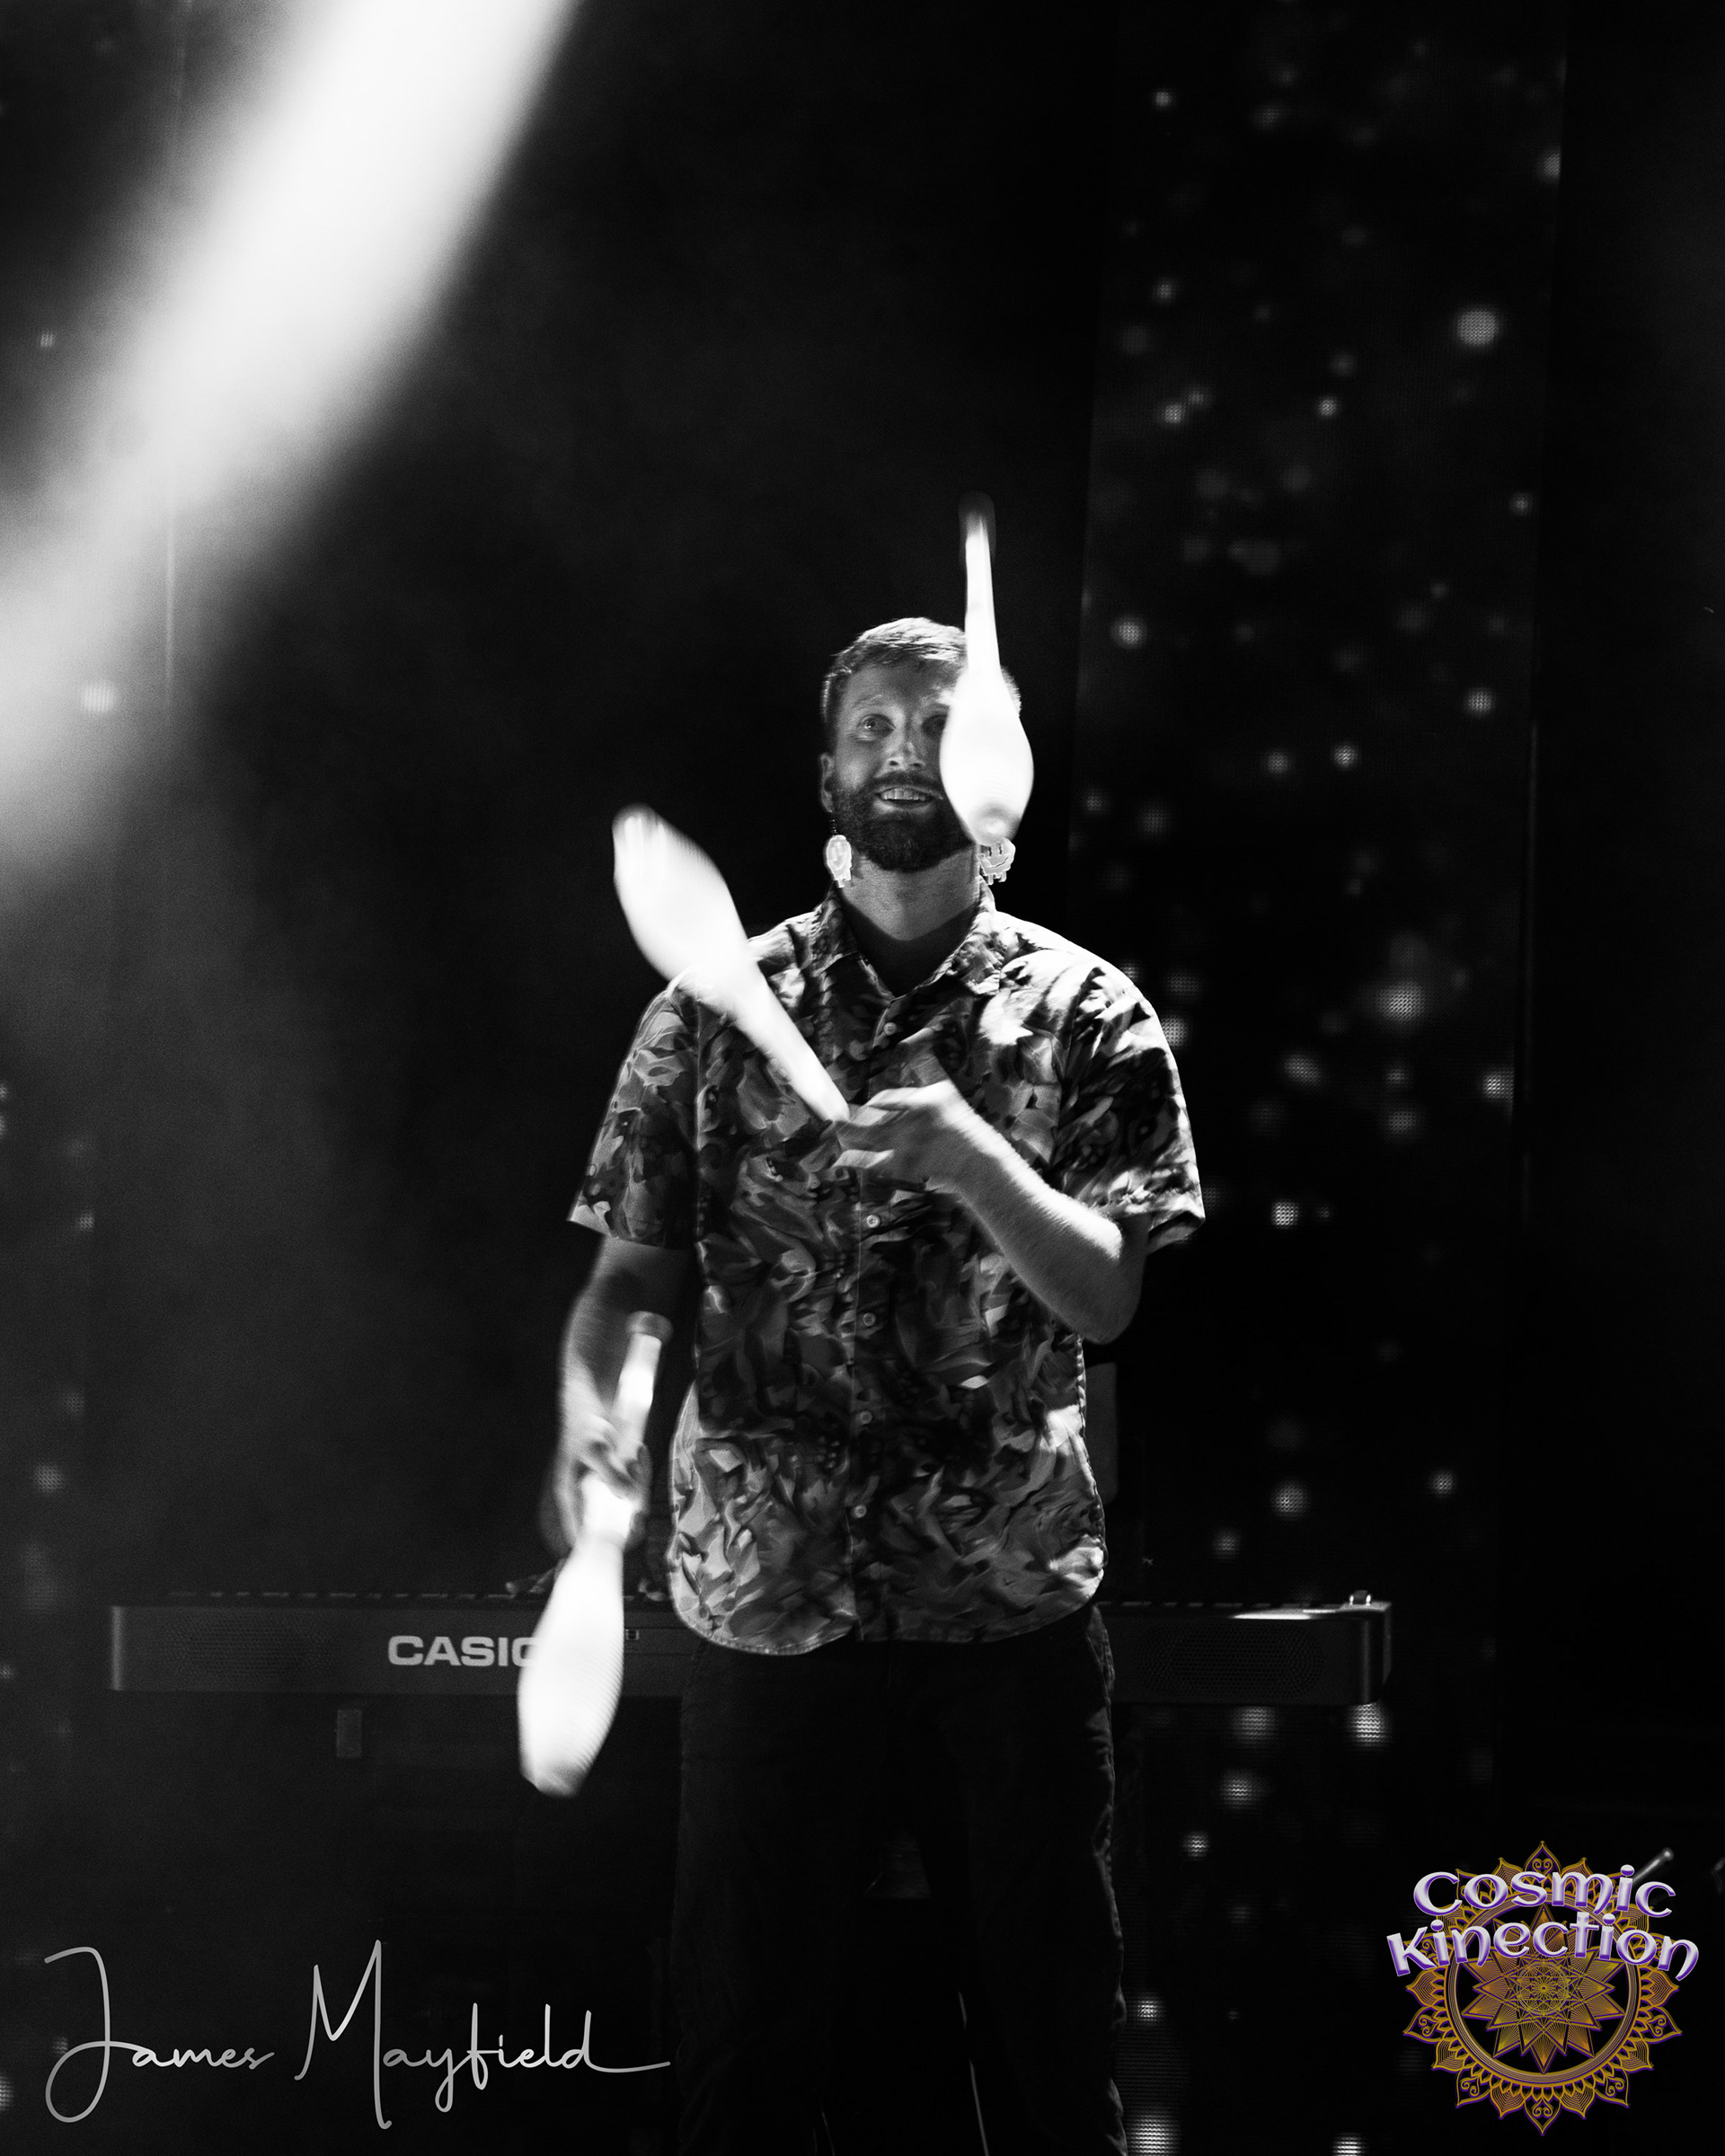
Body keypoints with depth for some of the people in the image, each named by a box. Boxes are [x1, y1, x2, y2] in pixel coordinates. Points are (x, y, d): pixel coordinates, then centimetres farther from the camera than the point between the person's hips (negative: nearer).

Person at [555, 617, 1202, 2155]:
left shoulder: (1086, 1013, 3)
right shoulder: (716, 1009, 4)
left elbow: (1106, 1296, -4)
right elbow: (632, 1270, 2)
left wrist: (970, 1157, -21)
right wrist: (593, 1395, -19)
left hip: (1012, 1588, 0)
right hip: (770, 1582, 0)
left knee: (1054, 2024, 8)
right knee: (746, 2028, 6)